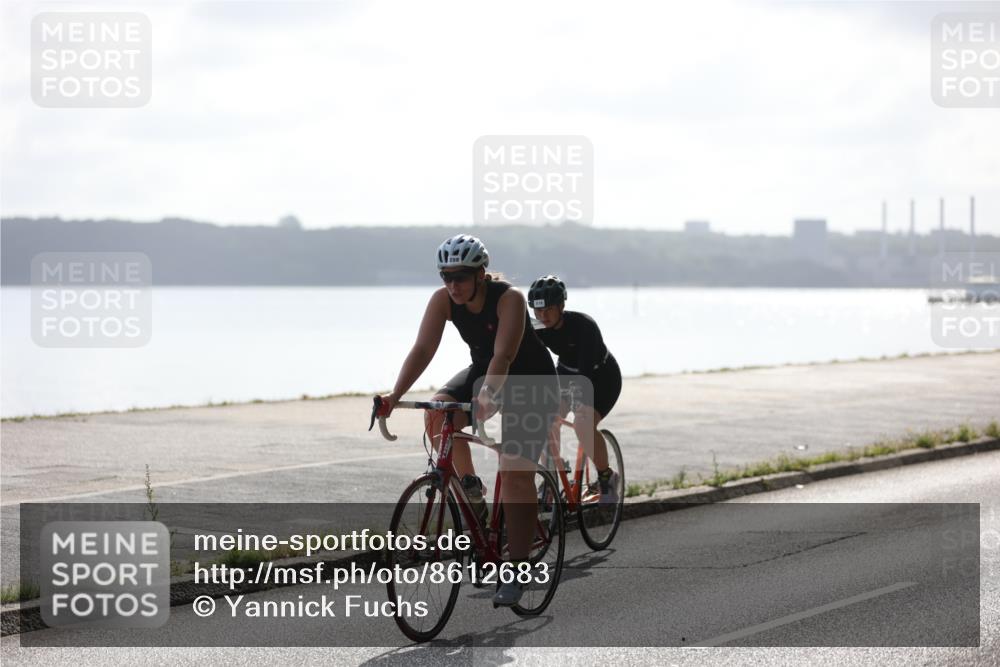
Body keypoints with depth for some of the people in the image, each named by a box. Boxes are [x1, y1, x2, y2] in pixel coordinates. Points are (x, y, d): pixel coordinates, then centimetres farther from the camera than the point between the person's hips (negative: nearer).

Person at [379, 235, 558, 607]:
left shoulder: (509, 299, -30)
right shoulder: (443, 300, -16)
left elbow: (503, 356, -40)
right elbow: (423, 349, -24)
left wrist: (487, 397, -57)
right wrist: (395, 396, -38)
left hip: (531, 381, -5)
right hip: (482, 372, 5)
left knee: (516, 476, -13)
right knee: (437, 414, -26)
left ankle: (516, 572, -7)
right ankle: (471, 491, -3)